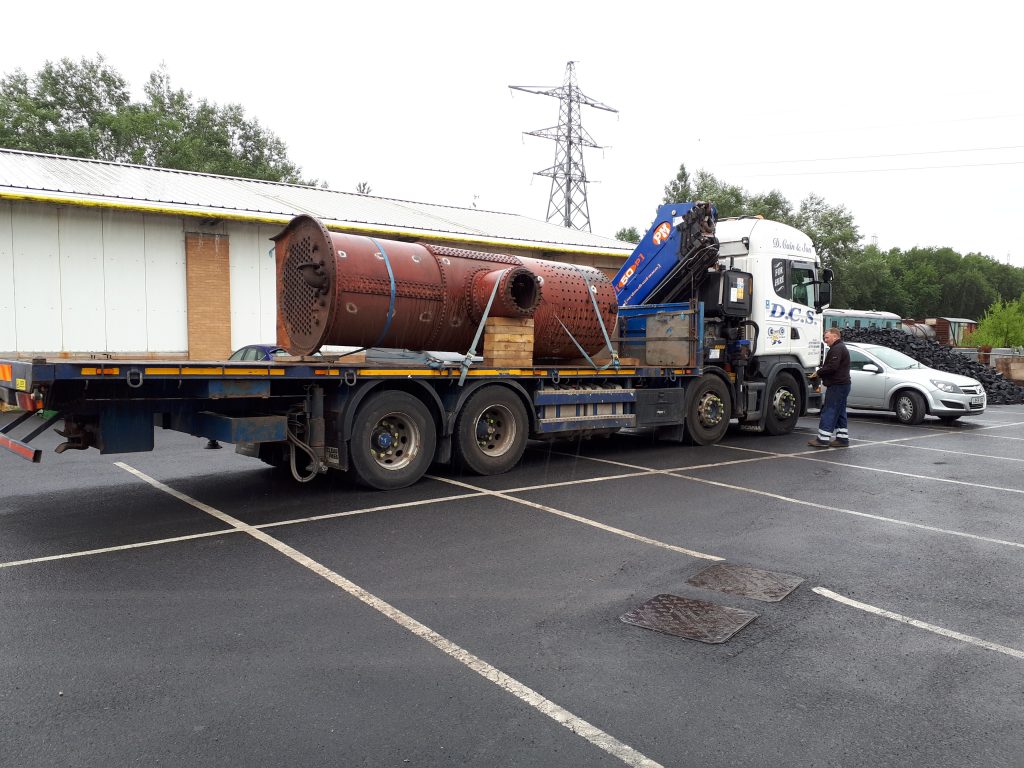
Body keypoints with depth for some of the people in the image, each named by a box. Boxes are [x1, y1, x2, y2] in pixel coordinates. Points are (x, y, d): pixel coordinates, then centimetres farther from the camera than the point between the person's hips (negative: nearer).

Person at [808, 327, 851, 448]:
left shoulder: (837, 349, -14)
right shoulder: (841, 347, 21)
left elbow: (832, 367, -24)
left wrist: (818, 373, -10)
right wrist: (820, 373, 9)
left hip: (836, 386, -11)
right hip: (842, 384, 11)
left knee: (829, 412, -10)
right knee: (839, 413, 14)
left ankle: (823, 439, -10)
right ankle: (842, 438, 17)